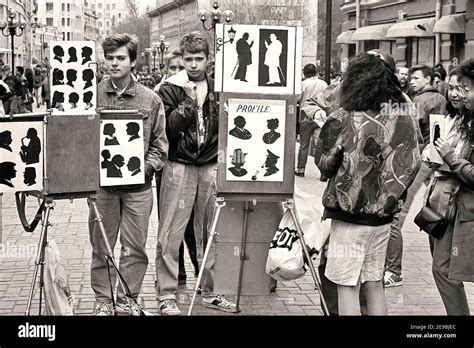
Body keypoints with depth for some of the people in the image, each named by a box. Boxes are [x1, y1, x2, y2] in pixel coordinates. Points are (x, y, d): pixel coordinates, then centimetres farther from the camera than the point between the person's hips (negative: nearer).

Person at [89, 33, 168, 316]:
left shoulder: (151, 100, 3)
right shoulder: (93, 96, 2)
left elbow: (160, 146, 5)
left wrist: (143, 168, -11)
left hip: (138, 187, 0)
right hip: (101, 184, 0)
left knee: (135, 247, 5)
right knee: (101, 246, 7)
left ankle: (128, 300, 19)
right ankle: (103, 301, 20)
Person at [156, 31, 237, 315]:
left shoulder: (219, 88, 10)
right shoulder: (171, 88, 1)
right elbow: (167, 130, -8)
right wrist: (187, 104, -17)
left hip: (212, 167, 3)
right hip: (179, 166, -3)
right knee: (171, 234, -4)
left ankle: (211, 292, 19)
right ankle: (167, 295, 4)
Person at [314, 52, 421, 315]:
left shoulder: (343, 120, -14)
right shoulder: (405, 121, 0)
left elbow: (324, 163, -6)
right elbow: (413, 165, 7)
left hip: (349, 215, -5)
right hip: (383, 215, 5)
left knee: (347, 286, 3)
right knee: (374, 284, 16)